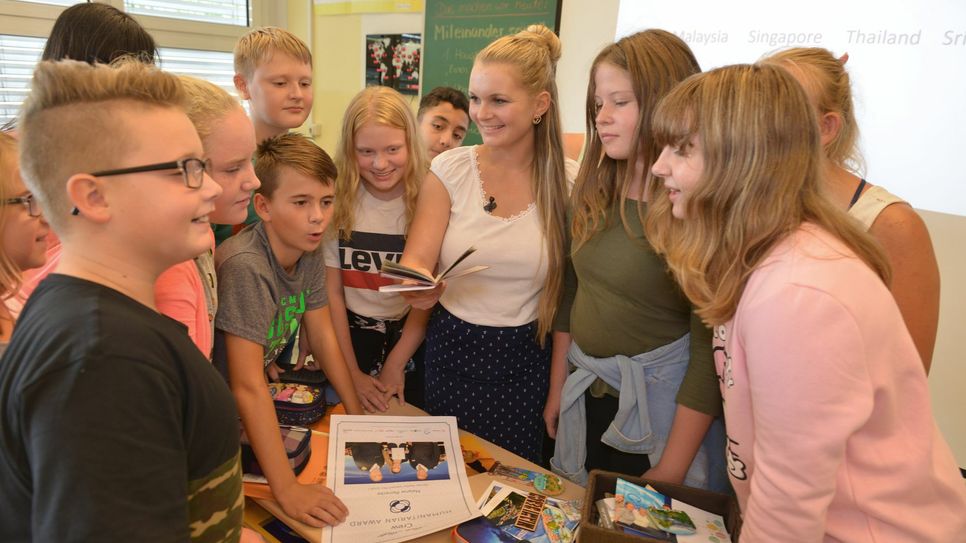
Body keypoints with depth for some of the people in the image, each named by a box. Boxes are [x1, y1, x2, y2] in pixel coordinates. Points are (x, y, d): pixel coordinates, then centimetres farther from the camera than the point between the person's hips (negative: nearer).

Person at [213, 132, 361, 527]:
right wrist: (287, 489, -34)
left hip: (267, 393, 7)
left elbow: (322, 335, 2)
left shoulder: (309, 251, -7)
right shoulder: (245, 267, -30)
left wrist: (356, 411, 0)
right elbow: (247, 387, -33)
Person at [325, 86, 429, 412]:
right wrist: (352, 372, -9)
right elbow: (332, 292, -7)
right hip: (350, 340, 1)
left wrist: (395, 365, -10)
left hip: (410, 341, 0)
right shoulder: (337, 201, -9)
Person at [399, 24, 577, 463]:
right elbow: (416, 259, -9)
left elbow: (572, 288, -1)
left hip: (524, 360, -1)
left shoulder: (568, 182, -7)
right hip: (452, 349, 1)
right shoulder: (449, 170, -6)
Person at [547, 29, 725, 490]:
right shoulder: (593, 191, 1)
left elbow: (709, 350, -18)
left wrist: (670, 470, -16)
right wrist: (556, 389, 12)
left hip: (662, 402, -6)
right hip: (587, 399, 6)